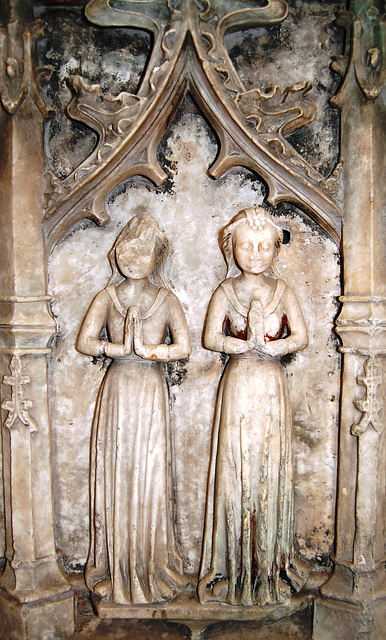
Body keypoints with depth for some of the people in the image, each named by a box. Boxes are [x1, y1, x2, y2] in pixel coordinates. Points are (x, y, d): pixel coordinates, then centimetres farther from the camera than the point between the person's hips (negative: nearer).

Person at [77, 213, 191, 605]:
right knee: (116, 473, 4)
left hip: (151, 392, 0)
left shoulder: (166, 300, 4)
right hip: (117, 391, 1)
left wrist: (145, 349, -17)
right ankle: (116, 568, 19)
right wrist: (122, 348, -19)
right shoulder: (106, 298, 6)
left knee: (150, 474, 4)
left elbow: (184, 348, -7)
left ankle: (152, 567, 19)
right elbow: (84, 342, -6)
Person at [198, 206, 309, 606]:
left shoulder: (283, 291, 7)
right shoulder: (225, 292, 4)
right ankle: (236, 567, 15)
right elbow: (211, 338, -2)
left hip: (272, 385, 1)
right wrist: (248, 345, -15)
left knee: (271, 466, 5)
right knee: (236, 466, 1)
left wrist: (273, 345, -16)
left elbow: (301, 337, 2)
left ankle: (271, 562, 20)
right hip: (238, 385, -1)